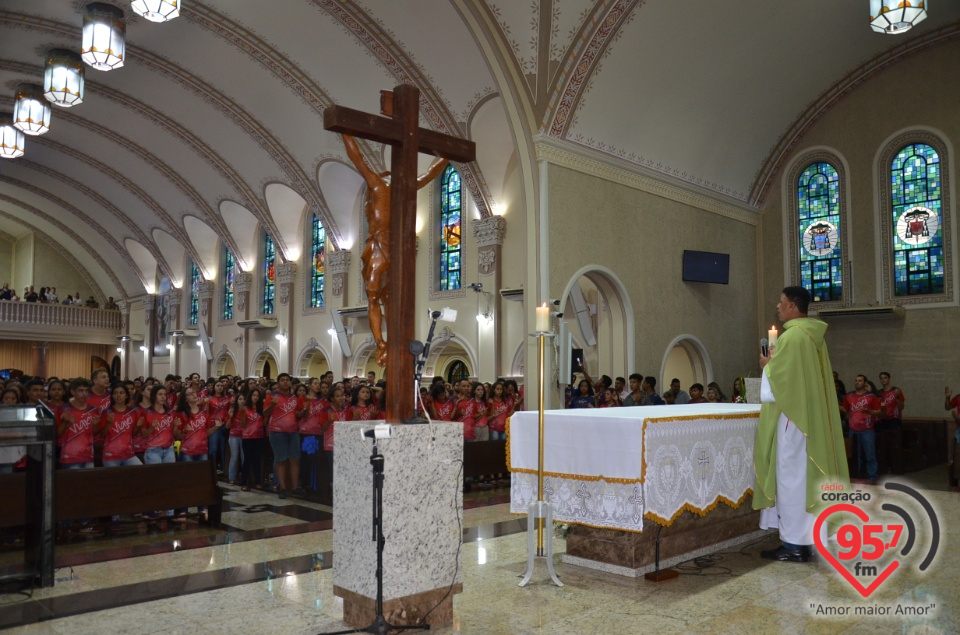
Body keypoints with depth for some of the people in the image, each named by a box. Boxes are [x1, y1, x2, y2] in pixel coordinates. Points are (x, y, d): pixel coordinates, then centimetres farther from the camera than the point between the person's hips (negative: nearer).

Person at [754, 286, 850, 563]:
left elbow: (778, 378, -18)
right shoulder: (814, 335, 13)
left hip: (791, 417, -10)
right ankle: (806, 539, 18)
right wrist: (776, 362, 15)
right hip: (810, 416, 10)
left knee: (791, 477, -4)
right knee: (806, 476, 12)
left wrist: (767, 364, 0)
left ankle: (794, 544, 2)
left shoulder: (792, 336, -17)